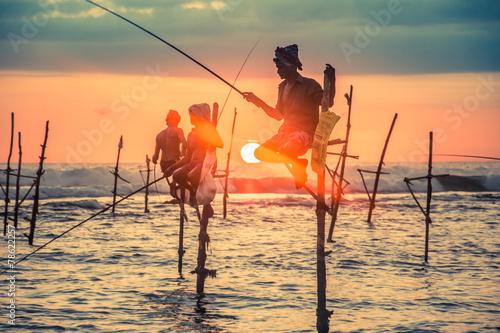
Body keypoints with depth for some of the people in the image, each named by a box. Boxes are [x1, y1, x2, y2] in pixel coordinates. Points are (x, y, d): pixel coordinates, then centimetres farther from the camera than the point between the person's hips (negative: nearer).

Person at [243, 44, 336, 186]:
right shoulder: (283, 86, 13)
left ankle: (299, 168, -2)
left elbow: (328, 103, -14)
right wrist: (258, 101, 17)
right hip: (286, 132, 8)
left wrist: (332, 81, -25)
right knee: (260, 152, -7)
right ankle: (296, 161, 4)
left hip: (305, 133, -8)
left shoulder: (309, 85, -8)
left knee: (285, 150, -36)